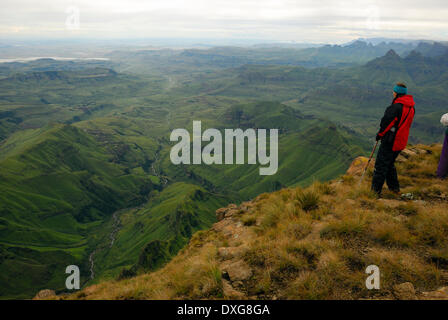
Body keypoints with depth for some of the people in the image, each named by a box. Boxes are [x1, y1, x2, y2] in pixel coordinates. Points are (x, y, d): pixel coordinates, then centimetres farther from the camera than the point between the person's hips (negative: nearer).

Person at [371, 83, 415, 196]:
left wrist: (379, 134, 0)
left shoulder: (396, 107, -21)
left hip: (390, 141, -9)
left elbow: (386, 122, -17)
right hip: (401, 141, 9)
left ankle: (376, 189, 2)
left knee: (381, 165, -1)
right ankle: (394, 187, 30)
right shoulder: (411, 107, 7)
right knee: (390, 164, 23)